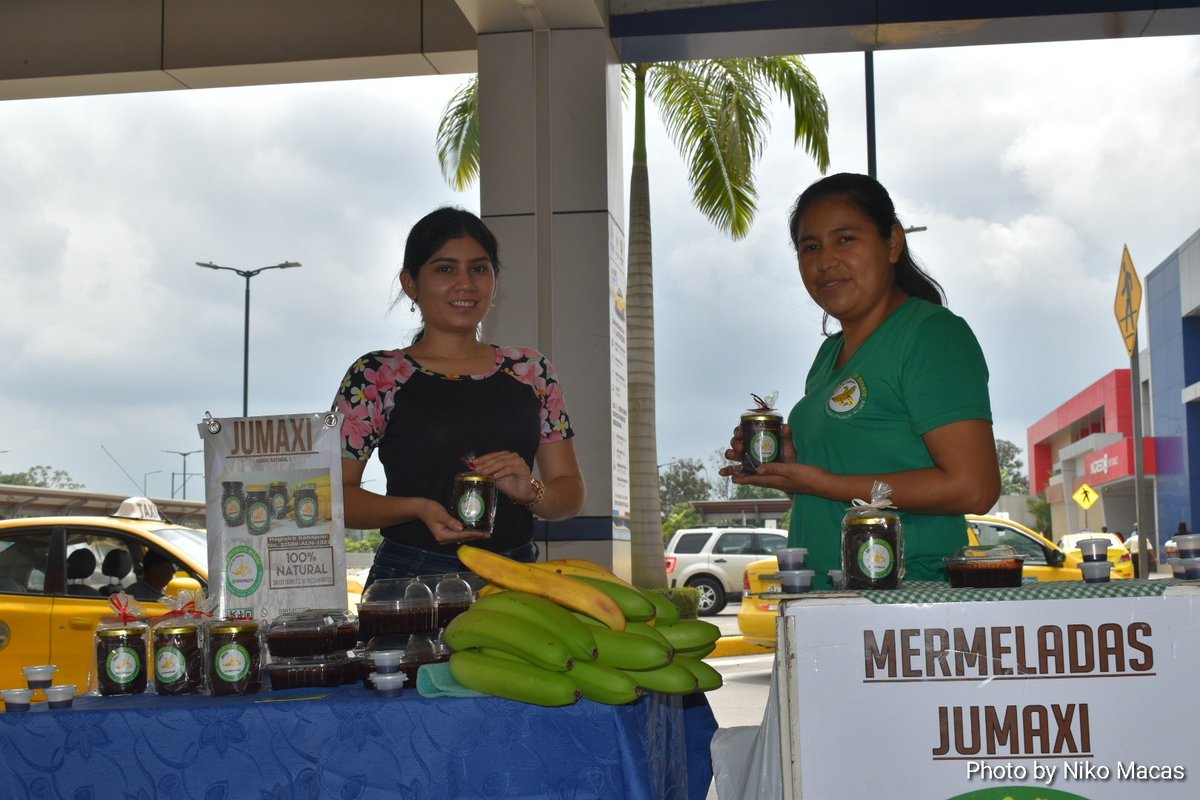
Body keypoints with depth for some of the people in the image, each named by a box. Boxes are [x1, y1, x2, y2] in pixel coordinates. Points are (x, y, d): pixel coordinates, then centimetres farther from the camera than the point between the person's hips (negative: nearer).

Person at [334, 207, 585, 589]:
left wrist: (529, 492, -6)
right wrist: (417, 508, -14)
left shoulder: (530, 370, 15)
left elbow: (570, 493, 15)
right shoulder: (376, 376, 5)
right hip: (410, 582, -3)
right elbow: (335, 494, 2)